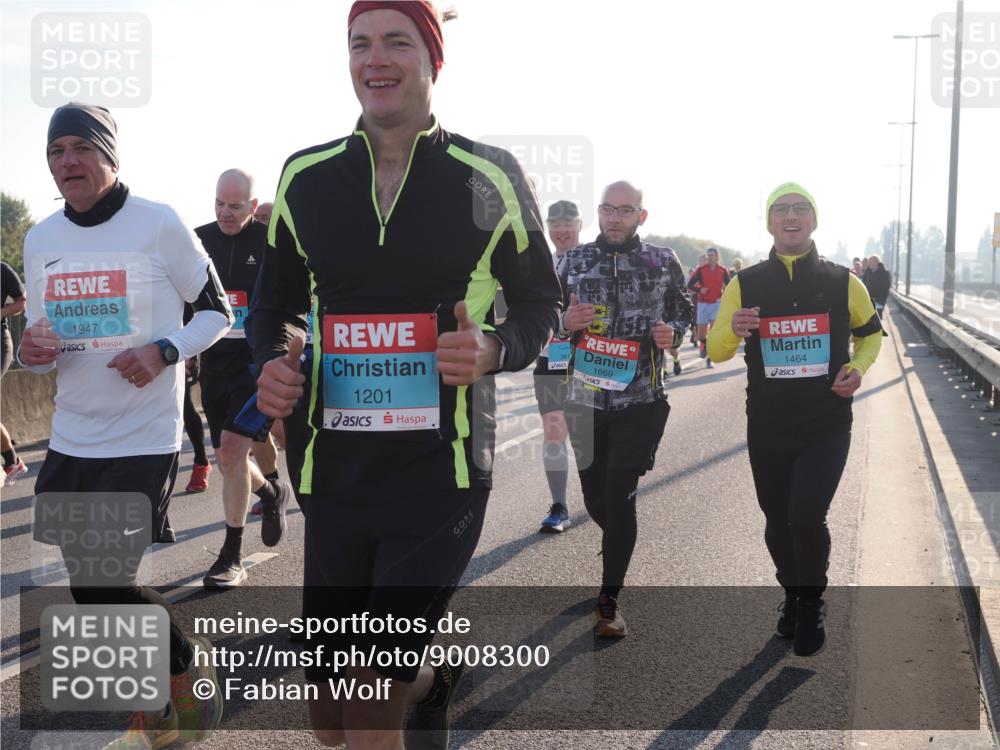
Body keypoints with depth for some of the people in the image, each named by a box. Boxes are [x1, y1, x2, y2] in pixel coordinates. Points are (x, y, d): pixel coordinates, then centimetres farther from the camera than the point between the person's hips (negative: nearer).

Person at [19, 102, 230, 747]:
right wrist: (32, 351, -7)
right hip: (72, 440, 6)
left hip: (144, 439, -6)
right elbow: (41, 344, 16)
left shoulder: (159, 225, -7)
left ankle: (188, 658, 22)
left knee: (105, 588, -8)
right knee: (94, 593, 10)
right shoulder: (41, 240, 8)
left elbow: (217, 311, -1)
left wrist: (164, 351, -18)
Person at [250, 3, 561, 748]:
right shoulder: (306, 177, 5)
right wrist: (272, 361, -5)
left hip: (443, 472, -3)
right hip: (336, 472, 4)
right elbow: (275, 302, 16)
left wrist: (496, 348, -15)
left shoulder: (491, 177, -2)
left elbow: (540, 302, 7)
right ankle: (430, 675, 46)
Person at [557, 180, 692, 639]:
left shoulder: (663, 262, 1)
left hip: (640, 401, -2)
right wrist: (567, 322, -11)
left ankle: (609, 601, 3)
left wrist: (672, 333, -10)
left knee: (619, 495, -6)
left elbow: (684, 311, 12)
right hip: (585, 399, 3)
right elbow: (550, 321, 12)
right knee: (595, 497, 12)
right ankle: (619, 546, 46)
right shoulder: (574, 261, 5)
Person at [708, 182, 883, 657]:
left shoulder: (842, 283, -2)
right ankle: (793, 596, 39)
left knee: (806, 519, -13)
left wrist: (858, 368, -6)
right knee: (778, 522, 12)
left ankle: (812, 607, 13)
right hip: (767, 429, 2)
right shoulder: (746, 284, -1)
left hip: (827, 428, -2)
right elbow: (716, 352, 1)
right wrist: (733, 330, -21)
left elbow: (870, 333, 15)